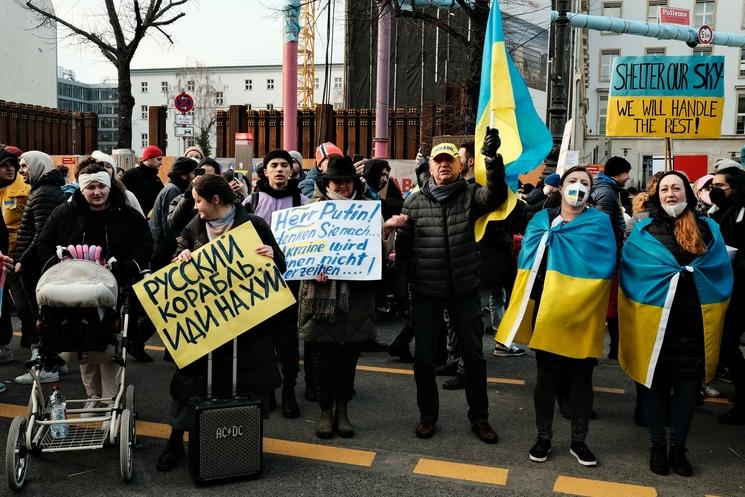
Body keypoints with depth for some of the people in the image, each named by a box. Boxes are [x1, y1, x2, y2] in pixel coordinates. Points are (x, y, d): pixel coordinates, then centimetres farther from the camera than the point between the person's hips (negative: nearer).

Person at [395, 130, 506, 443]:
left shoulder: (470, 196, -1)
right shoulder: (414, 202, 1)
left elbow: (497, 195, -22)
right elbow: (403, 247, 2)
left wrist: (492, 158, -38)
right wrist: (401, 288, -2)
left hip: (465, 289, 0)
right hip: (426, 291, 0)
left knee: (474, 354, 10)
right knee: (424, 356, 9)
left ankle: (479, 417, 26)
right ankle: (427, 415, 27)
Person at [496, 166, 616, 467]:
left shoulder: (599, 222, 2)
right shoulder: (541, 220, 7)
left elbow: (603, 265, -13)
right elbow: (528, 260, -3)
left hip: (583, 313, -1)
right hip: (547, 310, 1)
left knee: (581, 379, 10)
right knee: (546, 377, 8)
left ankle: (578, 441, 25)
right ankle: (543, 438, 24)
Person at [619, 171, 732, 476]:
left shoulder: (709, 229, 11)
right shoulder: (644, 231, 6)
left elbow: (721, 269, 3)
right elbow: (633, 270, -3)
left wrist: (690, 272, -11)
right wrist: (675, 272, -11)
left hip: (695, 320, 1)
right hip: (655, 319, -1)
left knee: (688, 384, 7)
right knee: (656, 382, 6)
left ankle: (678, 447, 22)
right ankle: (658, 446, 20)